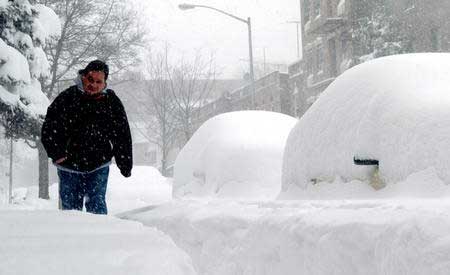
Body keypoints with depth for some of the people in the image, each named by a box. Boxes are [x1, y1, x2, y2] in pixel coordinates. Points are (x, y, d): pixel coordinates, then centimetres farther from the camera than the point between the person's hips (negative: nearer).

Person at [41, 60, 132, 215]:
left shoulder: (112, 102, -1)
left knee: (96, 204, -5)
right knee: (70, 207, 5)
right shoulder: (67, 98, -7)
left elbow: (122, 135, 5)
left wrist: (125, 164, 2)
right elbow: (49, 129, -3)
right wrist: (57, 154, -12)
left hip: (98, 166, 0)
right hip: (69, 166, 0)